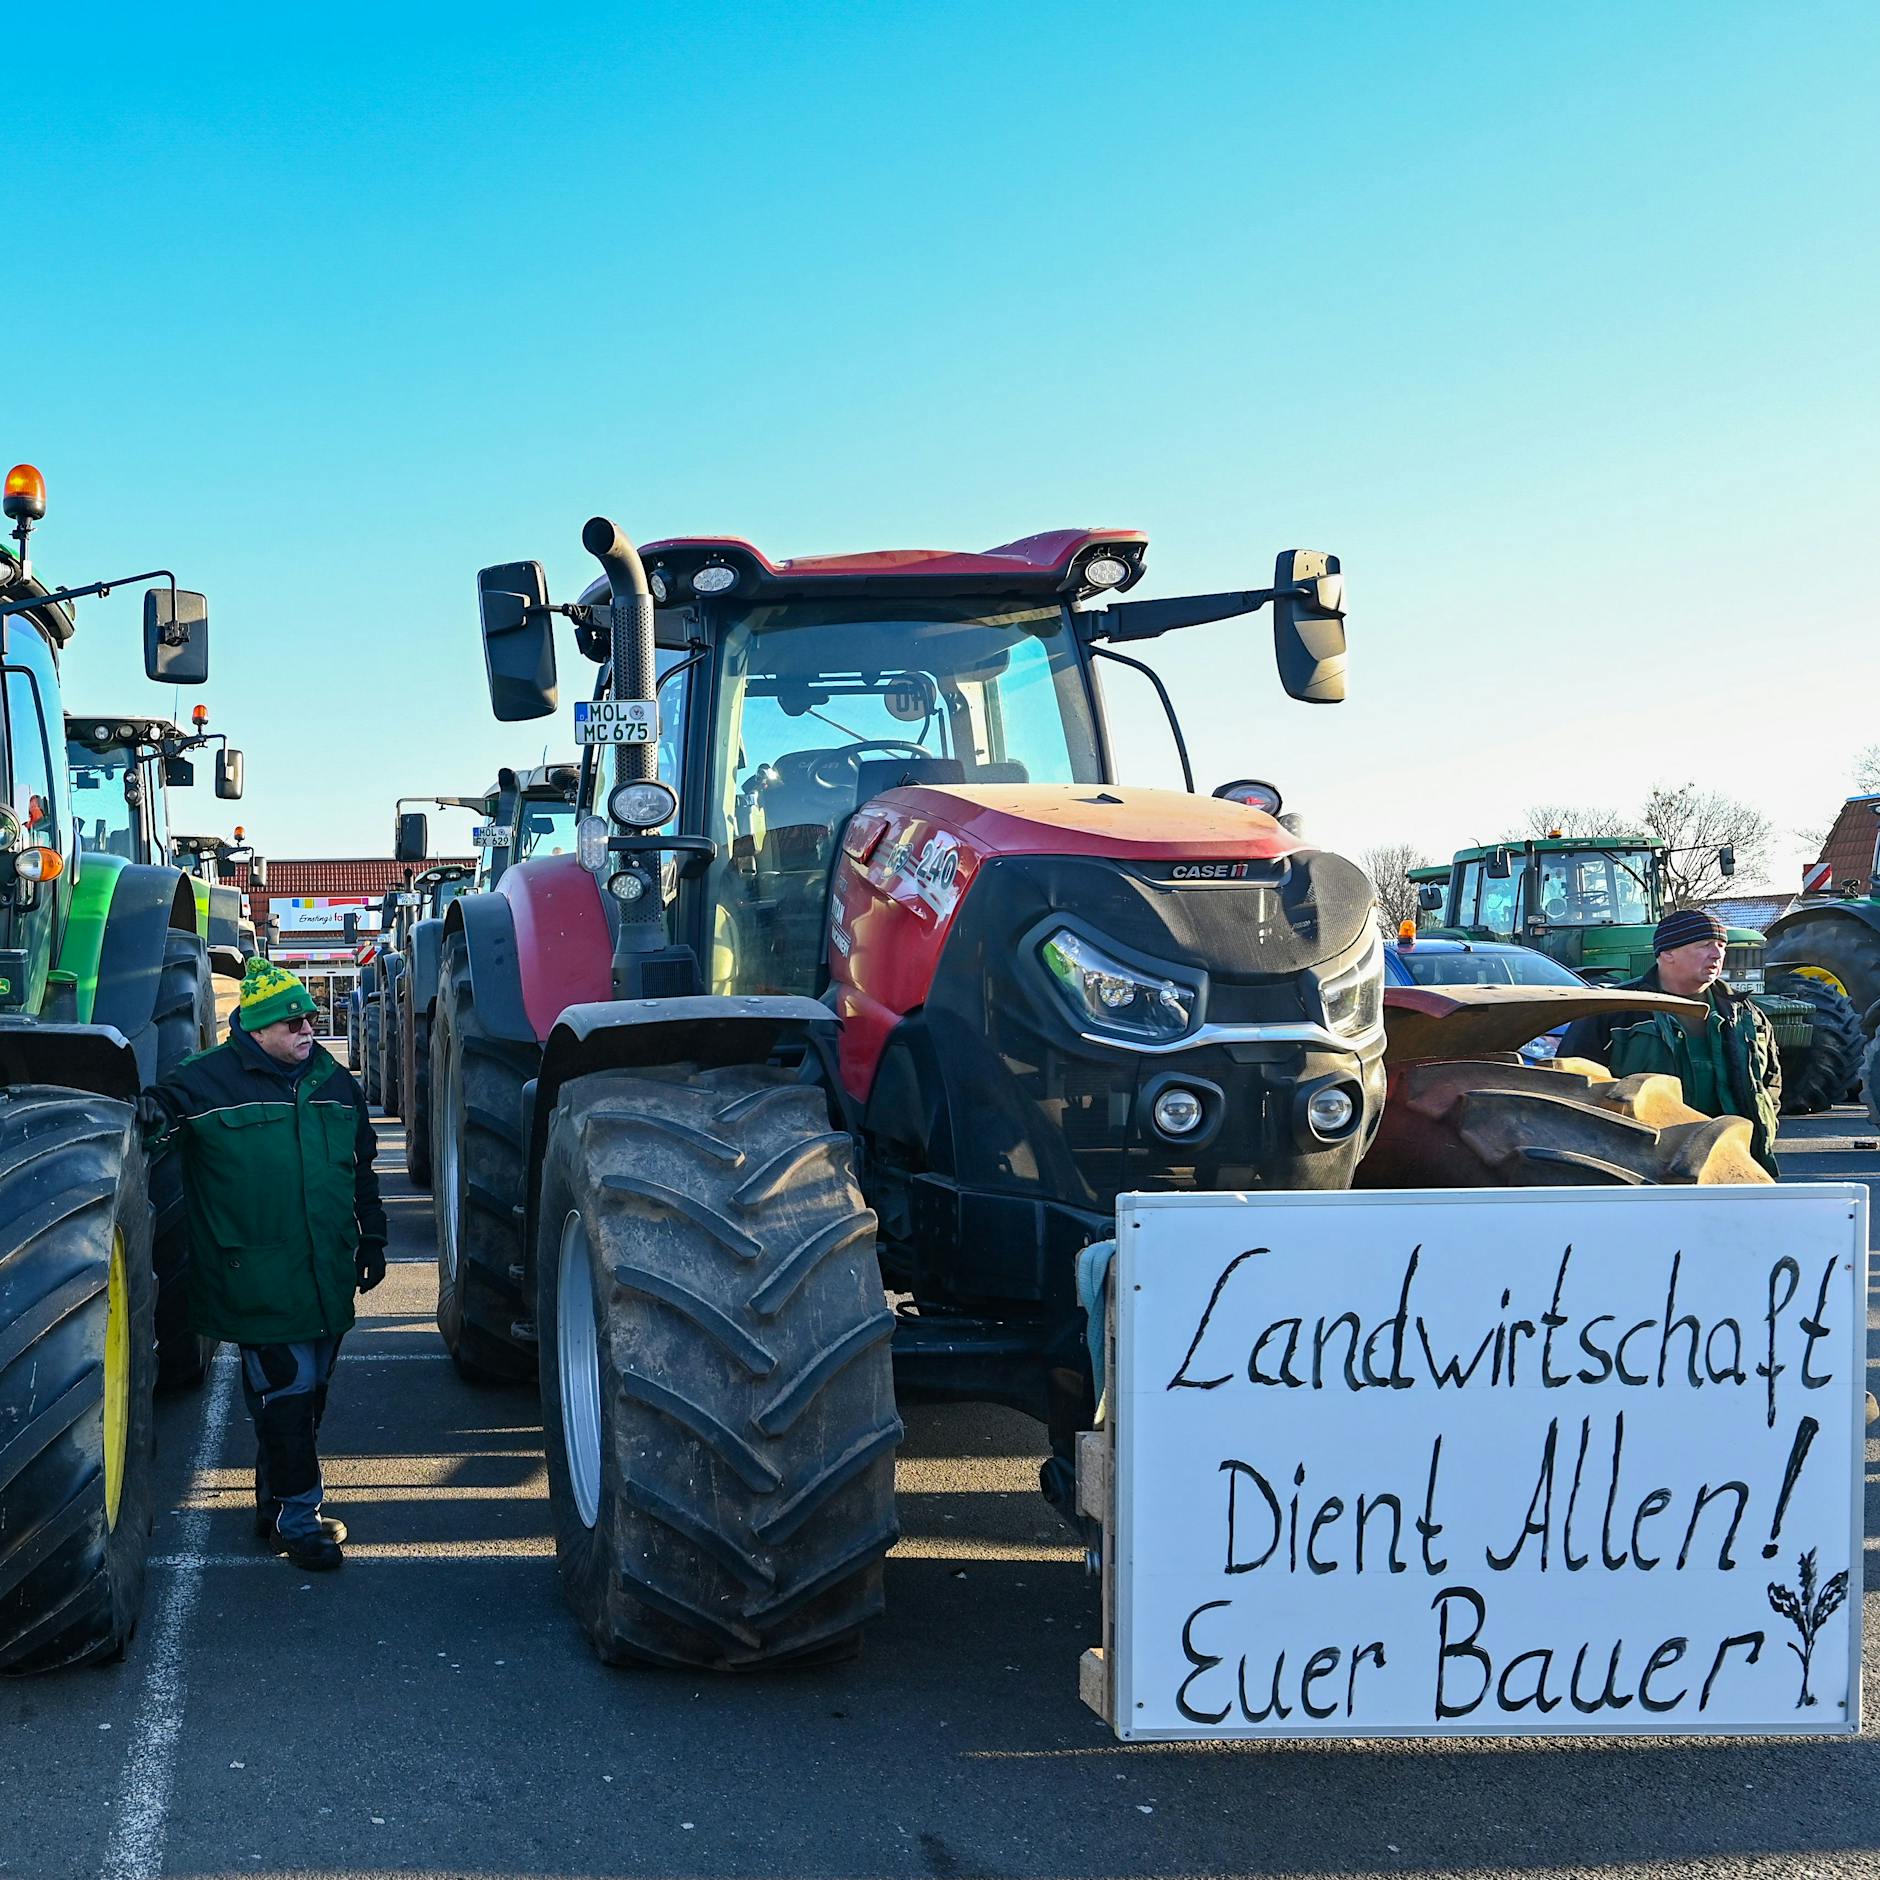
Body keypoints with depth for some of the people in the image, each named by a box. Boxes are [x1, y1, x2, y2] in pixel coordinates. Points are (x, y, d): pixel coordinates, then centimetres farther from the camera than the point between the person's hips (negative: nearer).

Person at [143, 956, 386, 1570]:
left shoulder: (333, 1081, 12)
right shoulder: (209, 1080, -6)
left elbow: (363, 1168, 19)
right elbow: (158, 1112, -5)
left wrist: (372, 1240, 19)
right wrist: (155, 1118, -28)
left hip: (328, 1282, 6)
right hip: (259, 1285, -6)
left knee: (308, 1395, 13)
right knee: (284, 1394, -7)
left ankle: (275, 1501, 28)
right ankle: (296, 1517, 4)